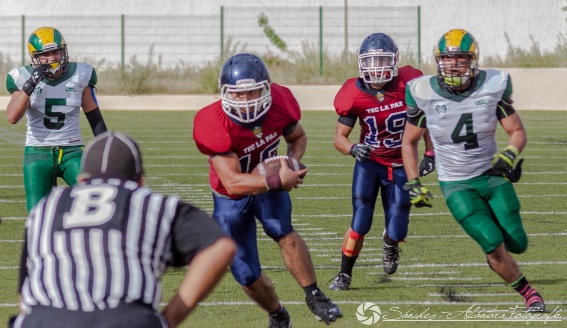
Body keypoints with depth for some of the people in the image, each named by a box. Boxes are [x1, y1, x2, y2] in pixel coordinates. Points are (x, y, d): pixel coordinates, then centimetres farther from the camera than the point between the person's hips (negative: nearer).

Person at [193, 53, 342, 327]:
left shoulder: (279, 104, -20)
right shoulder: (215, 126, -33)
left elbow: (297, 136, 2)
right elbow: (232, 182, -35)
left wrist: (292, 162, -19)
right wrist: (278, 181, -39)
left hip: (270, 184, 2)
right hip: (231, 198, -2)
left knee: (282, 230, -30)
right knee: (247, 275, 3)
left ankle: (314, 297, -19)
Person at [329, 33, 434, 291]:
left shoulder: (408, 85, -13)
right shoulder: (356, 94, -14)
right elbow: (339, 136, -10)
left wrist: (430, 154, -2)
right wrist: (353, 149, -31)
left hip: (400, 167, 1)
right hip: (368, 163, -1)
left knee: (397, 232, -3)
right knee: (360, 223, -15)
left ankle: (390, 244, 35)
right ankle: (344, 275, 4)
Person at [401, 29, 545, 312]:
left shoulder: (492, 86, -11)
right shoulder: (424, 93, -13)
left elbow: (517, 132, -1)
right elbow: (409, 142, 3)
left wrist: (510, 153, -22)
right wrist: (413, 184, -3)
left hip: (493, 176, 2)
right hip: (457, 186, -2)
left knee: (517, 244, 0)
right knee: (494, 244, -16)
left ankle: (495, 254, 39)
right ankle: (528, 294, 7)